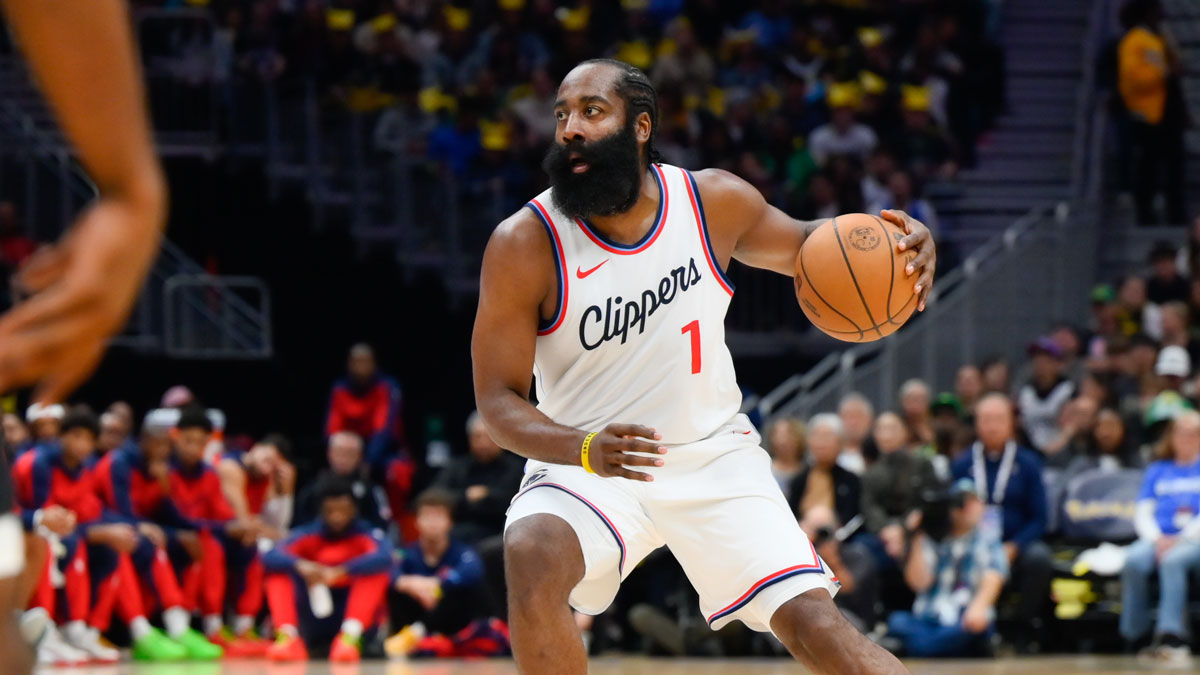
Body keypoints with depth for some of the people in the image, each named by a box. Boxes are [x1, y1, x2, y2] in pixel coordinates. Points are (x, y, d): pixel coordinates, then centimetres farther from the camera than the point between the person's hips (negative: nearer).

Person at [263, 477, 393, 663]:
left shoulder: (366, 534, -7)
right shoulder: (308, 534, -1)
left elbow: (384, 558, -31)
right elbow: (271, 557, -19)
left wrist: (338, 572, -45)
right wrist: (301, 565, -41)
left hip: (351, 615, -2)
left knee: (377, 573, -24)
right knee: (279, 572, -15)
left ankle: (349, 637, -42)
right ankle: (288, 637, -36)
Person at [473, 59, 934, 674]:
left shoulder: (715, 201, -7)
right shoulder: (525, 244, -15)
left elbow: (796, 245, 14)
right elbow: (499, 399, -13)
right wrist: (586, 450, -34)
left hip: (713, 458, 2)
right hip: (587, 463, -2)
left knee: (814, 624, -11)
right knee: (533, 555, -33)